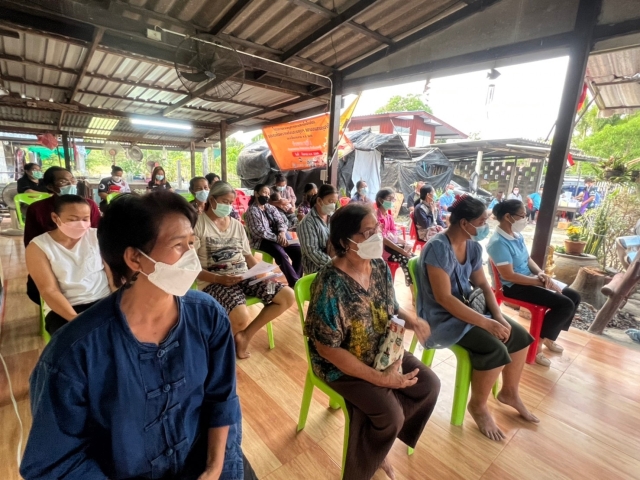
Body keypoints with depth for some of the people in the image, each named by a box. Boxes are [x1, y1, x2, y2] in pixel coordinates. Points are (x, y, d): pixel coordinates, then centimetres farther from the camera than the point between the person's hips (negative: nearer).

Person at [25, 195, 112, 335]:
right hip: (67, 309, -1)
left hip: (105, 301, 2)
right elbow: (49, 291, -6)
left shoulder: (97, 236, 4)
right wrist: (76, 320, -21)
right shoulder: (38, 247, 1)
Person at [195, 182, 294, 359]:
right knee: (241, 319, -34)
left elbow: (248, 256, 14)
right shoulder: (198, 224, -4)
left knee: (287, 296, -8)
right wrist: (219, 278, -24)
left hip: (244, 276, 7)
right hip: (214, 281, -6)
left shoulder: (237, 225, 15)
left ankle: (245, 335, 5)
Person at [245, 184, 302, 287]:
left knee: (298, 250, -18)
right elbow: (260, 231, -14)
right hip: (262, 241, -6)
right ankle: (295, 282, -29)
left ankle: (296, 280, -14)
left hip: (277, 238, 6)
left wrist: (282, 233, -17)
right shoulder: (252, 211, -3)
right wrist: (277, 238, -23)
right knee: (281, 253, -35)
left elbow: (281, 221, 7)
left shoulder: (271, 208, 18)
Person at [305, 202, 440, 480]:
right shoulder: (329, 285, -29)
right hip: (342, 365, -7)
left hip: (384, 350, 8)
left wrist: (411, 320, -15)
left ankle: (378, 445, 22)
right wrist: (380, 378, -23)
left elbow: (392, 309, 9)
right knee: (389, 414, -19)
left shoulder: (379, 266, -7)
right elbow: (327, 348, -24)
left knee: (429, 384, 3)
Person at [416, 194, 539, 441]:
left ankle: (509, 392, 28)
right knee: (495, 349, -22)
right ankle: (478, 405, 5)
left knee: (520, 336, 5)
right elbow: (444, 298, -29)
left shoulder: (473, 246, 1)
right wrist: (486, 323, -27)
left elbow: (483, 285, 6)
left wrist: (498, 316, -10)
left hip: (467, 307, 9)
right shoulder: (438, 248, -26)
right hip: (441, 317, -9)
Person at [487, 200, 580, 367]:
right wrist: (541, 282, -20)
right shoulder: (498, 243, -25)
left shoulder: (517, 235, 5)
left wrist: (541, 273, -5)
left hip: (529, 279, 10)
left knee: (574, 296, 10)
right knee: (565, 304, -16)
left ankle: (548, 337, 23)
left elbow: (528, 259, 14)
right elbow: (509, 275, -26)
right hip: (514, 286, -10)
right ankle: (537, 342, 0)